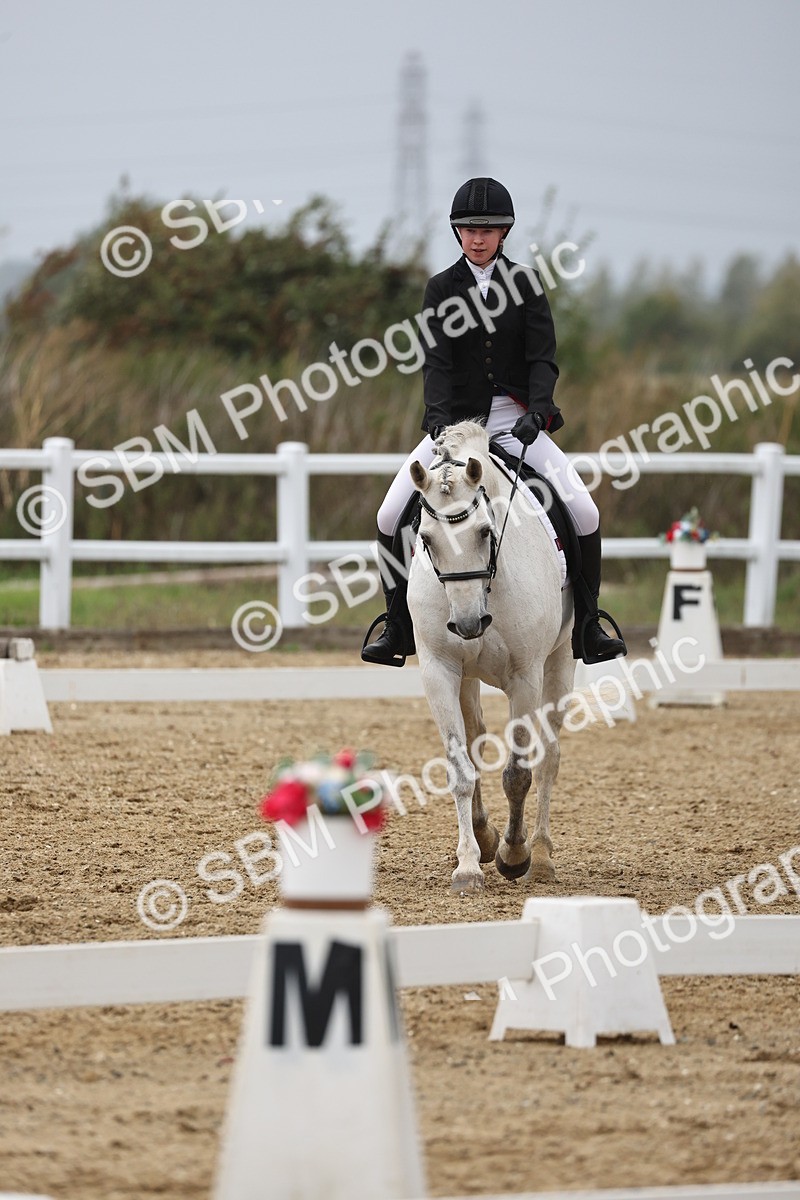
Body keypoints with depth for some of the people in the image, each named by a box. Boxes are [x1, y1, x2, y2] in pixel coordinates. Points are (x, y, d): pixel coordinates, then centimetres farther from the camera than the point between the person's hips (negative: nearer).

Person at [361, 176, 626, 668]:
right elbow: (437, 361, -6)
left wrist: (536, 410, -21)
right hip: (456, 420, 1)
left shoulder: (526, 281, 3)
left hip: (516, 420, -1)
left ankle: (587, 626, -4)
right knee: (391, 517, -13)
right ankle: (399, 627, 2)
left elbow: (543, 357, -4)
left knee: (583, 512, -19)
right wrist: (438, 417, -23)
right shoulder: (442, 289, 4)